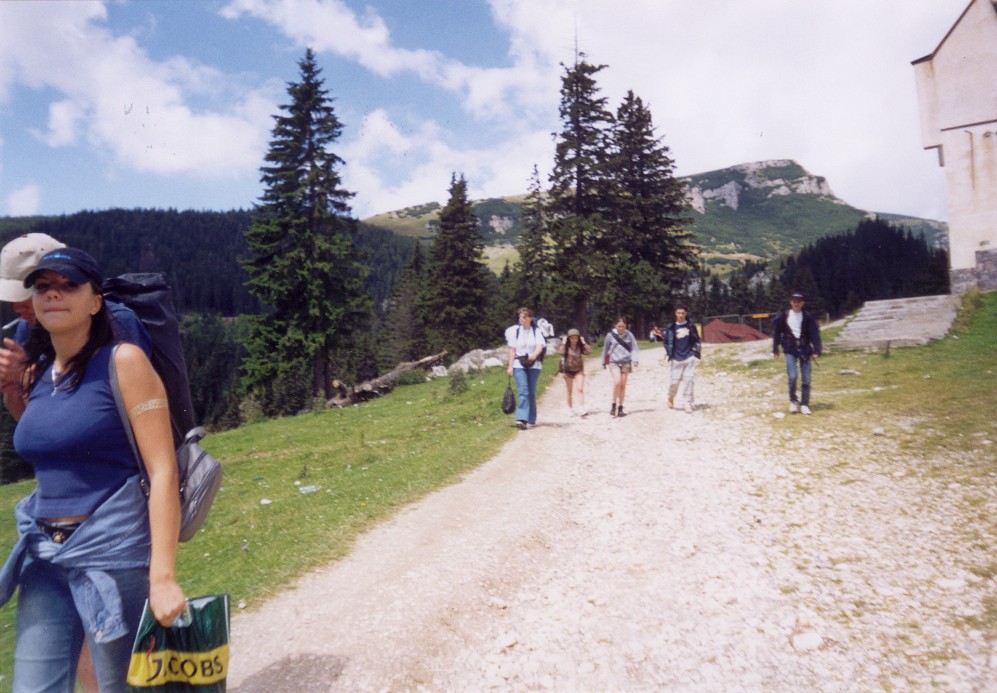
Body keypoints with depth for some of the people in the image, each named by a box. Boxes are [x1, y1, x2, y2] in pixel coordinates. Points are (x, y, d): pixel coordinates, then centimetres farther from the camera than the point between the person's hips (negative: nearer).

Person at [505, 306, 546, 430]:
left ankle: (531, 419, 20)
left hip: (534, 365, 1)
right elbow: (512, 350, 6)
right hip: (519, 365, -1)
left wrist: (534, 354, -32)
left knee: (532, 392, 8)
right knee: (523, 391, -14)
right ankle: (521, 419, -21)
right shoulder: (515, 331, 6)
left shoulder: (537, 331, 3)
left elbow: (540, 346, -11)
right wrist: (510, 366, 1)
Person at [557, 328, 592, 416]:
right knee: (570, 391, 10)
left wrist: (584, 342, -15)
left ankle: (581, 409, -17)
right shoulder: (566, 346, -8)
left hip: (579, 370, 0)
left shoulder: (580, 346, -4)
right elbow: (560, 352, -29)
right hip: (568, 370, 0)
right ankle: (570, 408, 24)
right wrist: (563, 343, -23)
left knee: (580, 389, -13)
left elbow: (589, 351, -18)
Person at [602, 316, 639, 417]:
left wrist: (634, 361, -11)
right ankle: (614, 405, -4)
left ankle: (620, 408, 15)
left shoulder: (629, 335, -1)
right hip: (614, 362, -2)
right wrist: (604, 363, 14)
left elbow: (634, 348, 1)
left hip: (626, 362, 2)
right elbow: (605, 349, 8)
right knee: (617, 382, -19)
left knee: (623, 385, 5)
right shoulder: (610, 335, -2)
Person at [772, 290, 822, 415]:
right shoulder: (783, 316, 0)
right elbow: (776, 332, 6)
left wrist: (816, 350, -12)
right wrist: (775, 349, 6)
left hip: (805, 350, 1)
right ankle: (793, 401, 10)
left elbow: (815, 334, -3)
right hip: (790, 350, -1)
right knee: (792, 377, -12)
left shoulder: (808, 317, 0)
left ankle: (804, 404, 13)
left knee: (806, 379, 2)